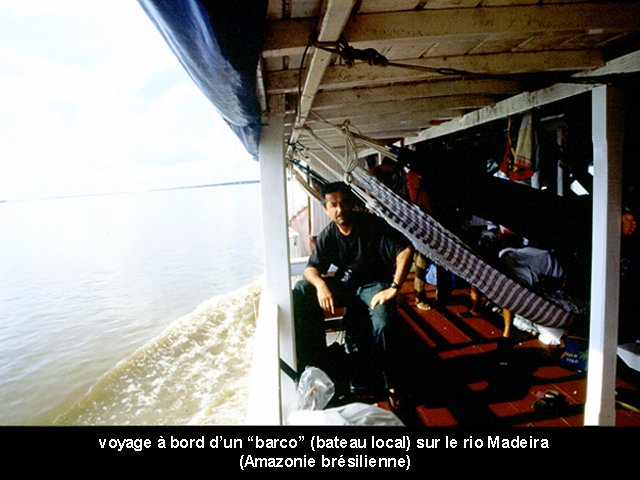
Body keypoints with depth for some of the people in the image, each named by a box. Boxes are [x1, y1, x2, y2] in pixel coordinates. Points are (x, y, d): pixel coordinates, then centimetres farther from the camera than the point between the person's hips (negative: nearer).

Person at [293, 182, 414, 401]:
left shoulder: (372, 224, -15)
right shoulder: (327, 235, -2)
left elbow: (406, 250, -22)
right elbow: (311, 268, -2)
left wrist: (393, 288, -29)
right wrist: (321, 284, -26)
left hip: (374, 284, -4)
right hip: (345, 283, 5)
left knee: (382, 323, -35)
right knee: (300, 292, -16)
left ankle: (389, 382, -7)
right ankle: (313, 362, -7)